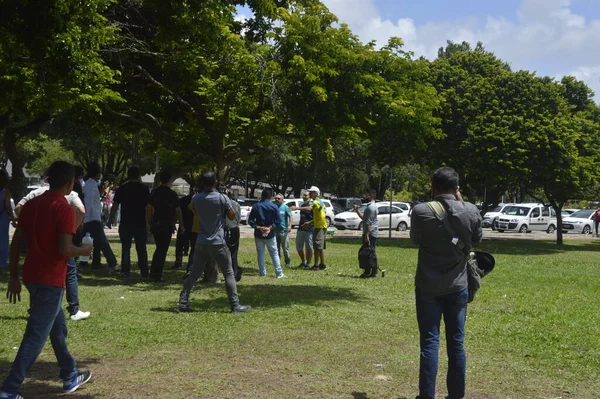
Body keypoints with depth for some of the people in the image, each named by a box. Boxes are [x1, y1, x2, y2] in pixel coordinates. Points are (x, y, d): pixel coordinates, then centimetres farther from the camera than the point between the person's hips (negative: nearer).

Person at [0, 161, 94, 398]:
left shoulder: (31, 204, 8)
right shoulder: (65, 209, -14)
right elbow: (64, 250, -22)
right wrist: (84, 251, -1)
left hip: (32, 277, 8)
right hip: (51, 281, -8)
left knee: (57, 328, 22)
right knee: (35, 337, -5)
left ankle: (70, 377, 34)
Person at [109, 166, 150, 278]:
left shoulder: (122, 189, -2)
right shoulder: (144, 189, 0)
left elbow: (115, 205, 0)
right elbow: (148, 206, 4)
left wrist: (111, 218, 8)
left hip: (126, 223, -1)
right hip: (140, 223, 1)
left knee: (126, 247, 4)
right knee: (141, 248, 9)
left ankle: (126, 271, 0)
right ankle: (144, 271, 13)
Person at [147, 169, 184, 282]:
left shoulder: (154, 192, 2)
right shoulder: (172, 194, -8)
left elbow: (149, 208, 3)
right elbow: (178, 211, -6)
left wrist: (150, 223, 12)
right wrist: (181, 226, 2)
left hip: (155, 225, 4)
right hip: (167, 225, -4)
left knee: (159, 248, 18)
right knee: (163, 250, 1)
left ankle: (153, 273, 19)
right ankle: (157, 275, 1)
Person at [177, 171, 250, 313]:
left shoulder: (195, 199, 3)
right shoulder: (222, 198, -9)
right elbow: (232, 216, 2)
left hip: (201, 242, 4)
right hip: (217, 242, -4)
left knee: (194, 274, 11)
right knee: (229, 274, 4)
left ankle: (183, 302, 6)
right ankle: (235, 305, 3)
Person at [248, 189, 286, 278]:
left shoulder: (256, 206, -1)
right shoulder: (274, 207, -4)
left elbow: (250, 220, -5)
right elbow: (278, 220, -11)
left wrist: (258, 227, -11)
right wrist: (270, 228, -12)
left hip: (258, 234, 1)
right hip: (270, 235, -1)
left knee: (260, 253, 10)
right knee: (274, 254, 5)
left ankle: (262, 273, 11)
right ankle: (279, 273, 2)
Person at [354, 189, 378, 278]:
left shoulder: (370, 207, -16)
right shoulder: (373, 206, 18)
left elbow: (369, 222, -21)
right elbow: (363, 217, 23)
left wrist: (366, 235, -23)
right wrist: (357, 210, 17)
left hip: (370, 233, -10)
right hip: (373, 233, 10)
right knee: (372, 253, 12)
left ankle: (367, 272, -7)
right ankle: (373, 272, 16)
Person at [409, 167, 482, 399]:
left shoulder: (421, 212, -14)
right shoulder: (471, 211, -8)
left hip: (428, 286, -2)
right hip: (458, 286, 2)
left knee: (430, 343, 2)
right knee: (456, 342, 12)